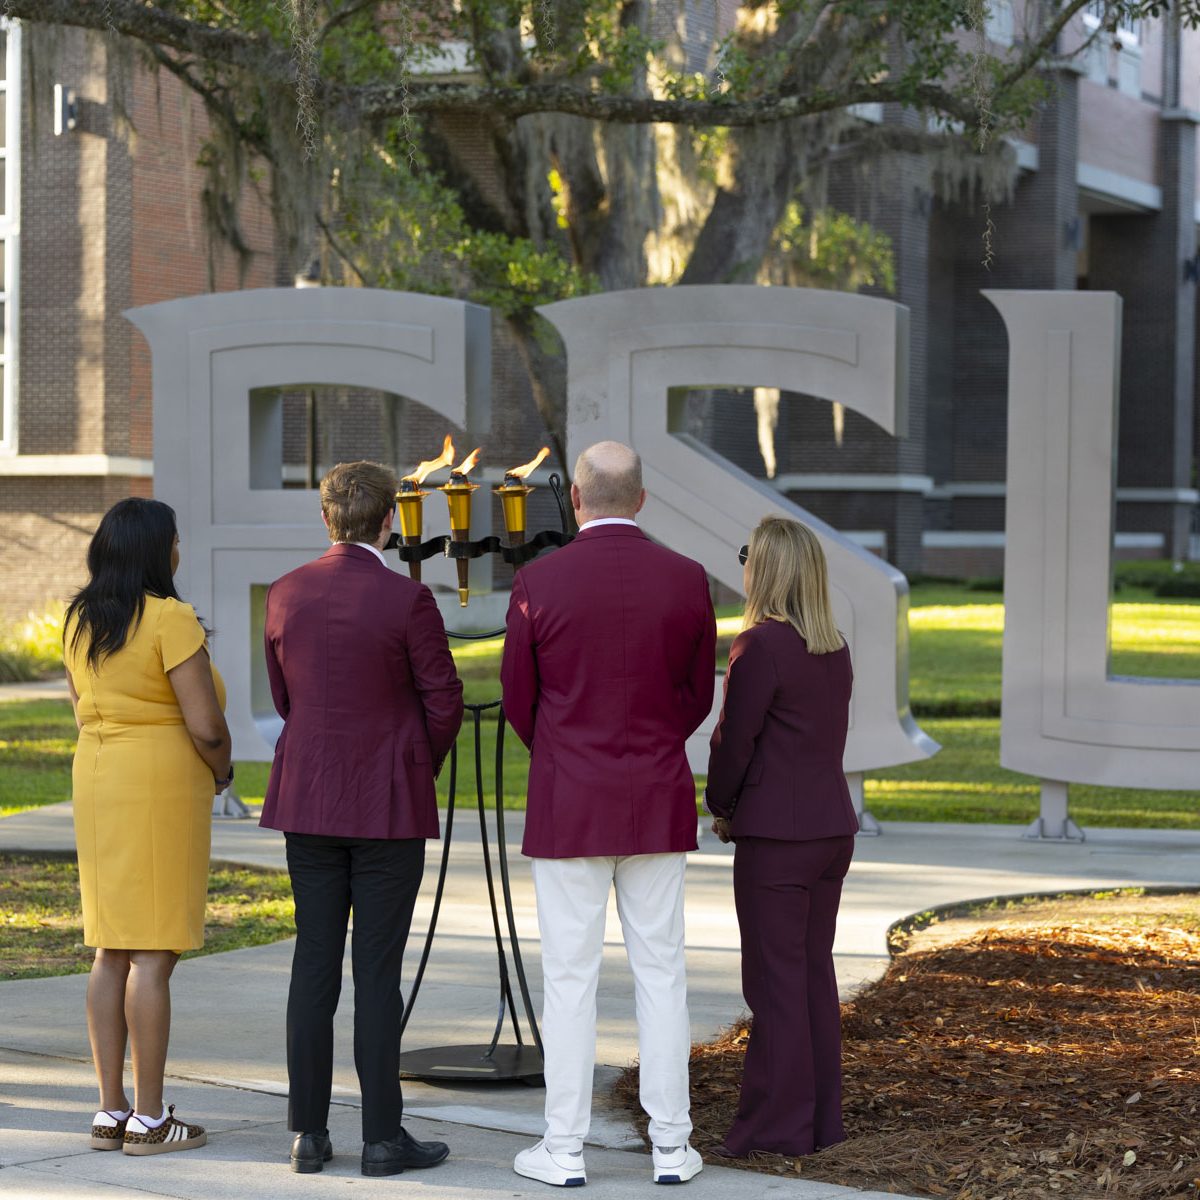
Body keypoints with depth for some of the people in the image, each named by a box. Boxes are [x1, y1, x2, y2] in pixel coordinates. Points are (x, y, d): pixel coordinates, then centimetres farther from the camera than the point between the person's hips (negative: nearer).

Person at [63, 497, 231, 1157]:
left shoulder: (79, 620, 9)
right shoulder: (171, 619, -14)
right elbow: (207, 726, -16)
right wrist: (221, 768, 3)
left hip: (96, 779, 7)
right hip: (163, 784, -7)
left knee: (112, 951, 11)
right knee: (155, 954, -4)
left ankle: (111, 1110, 13)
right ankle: (149, 1119, 0)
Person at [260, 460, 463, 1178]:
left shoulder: (287, 595, 3)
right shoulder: (407, 599, -12)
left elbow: (285, 695, 12)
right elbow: (444, 701, -8)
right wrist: (423, 768, 12)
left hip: (307, 801, 4)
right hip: (389, 807, -4)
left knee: (314, 963, 7)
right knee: (377, 969, -2)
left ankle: (309, 1132, 9)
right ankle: (383, 1137, 2)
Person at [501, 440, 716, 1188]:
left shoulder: (540, 584, -9)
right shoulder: (687, 580, -3)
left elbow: (520, 701, 1)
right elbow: (698, 698, 6)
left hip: (568, 808, -2)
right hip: (659, 806, 2)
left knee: (570, 977, 3)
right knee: (661, 973, 8)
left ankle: (565, 1150, 6)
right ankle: (671, 1147, 8)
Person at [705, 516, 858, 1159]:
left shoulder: (761, 645, -15)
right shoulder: (834, 648, 9)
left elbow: (735, 738, -13)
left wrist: (721, 809, 5)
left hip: (775, 833, -8)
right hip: (832, 823, 8)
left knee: (775, 979, -2)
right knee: (814, 970, 13)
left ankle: (778, 1124, 1)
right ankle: (821, 1117, 17)